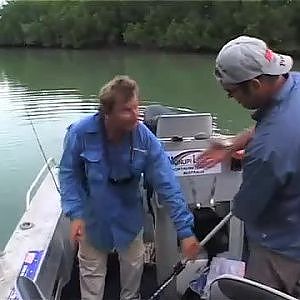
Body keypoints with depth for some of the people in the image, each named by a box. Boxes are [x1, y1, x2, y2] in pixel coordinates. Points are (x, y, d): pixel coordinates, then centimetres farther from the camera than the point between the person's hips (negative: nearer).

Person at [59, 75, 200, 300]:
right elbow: (69, 174, -13)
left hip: (129, 216, 2)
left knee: (133, 264, 25)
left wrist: (185, 230, -21)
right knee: (92, 270, 20)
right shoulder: (80, 133, -28)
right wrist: (75, 214, -21)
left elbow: (168, 186, -22)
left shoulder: (145, 138, -26)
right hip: (93, 217, -1)